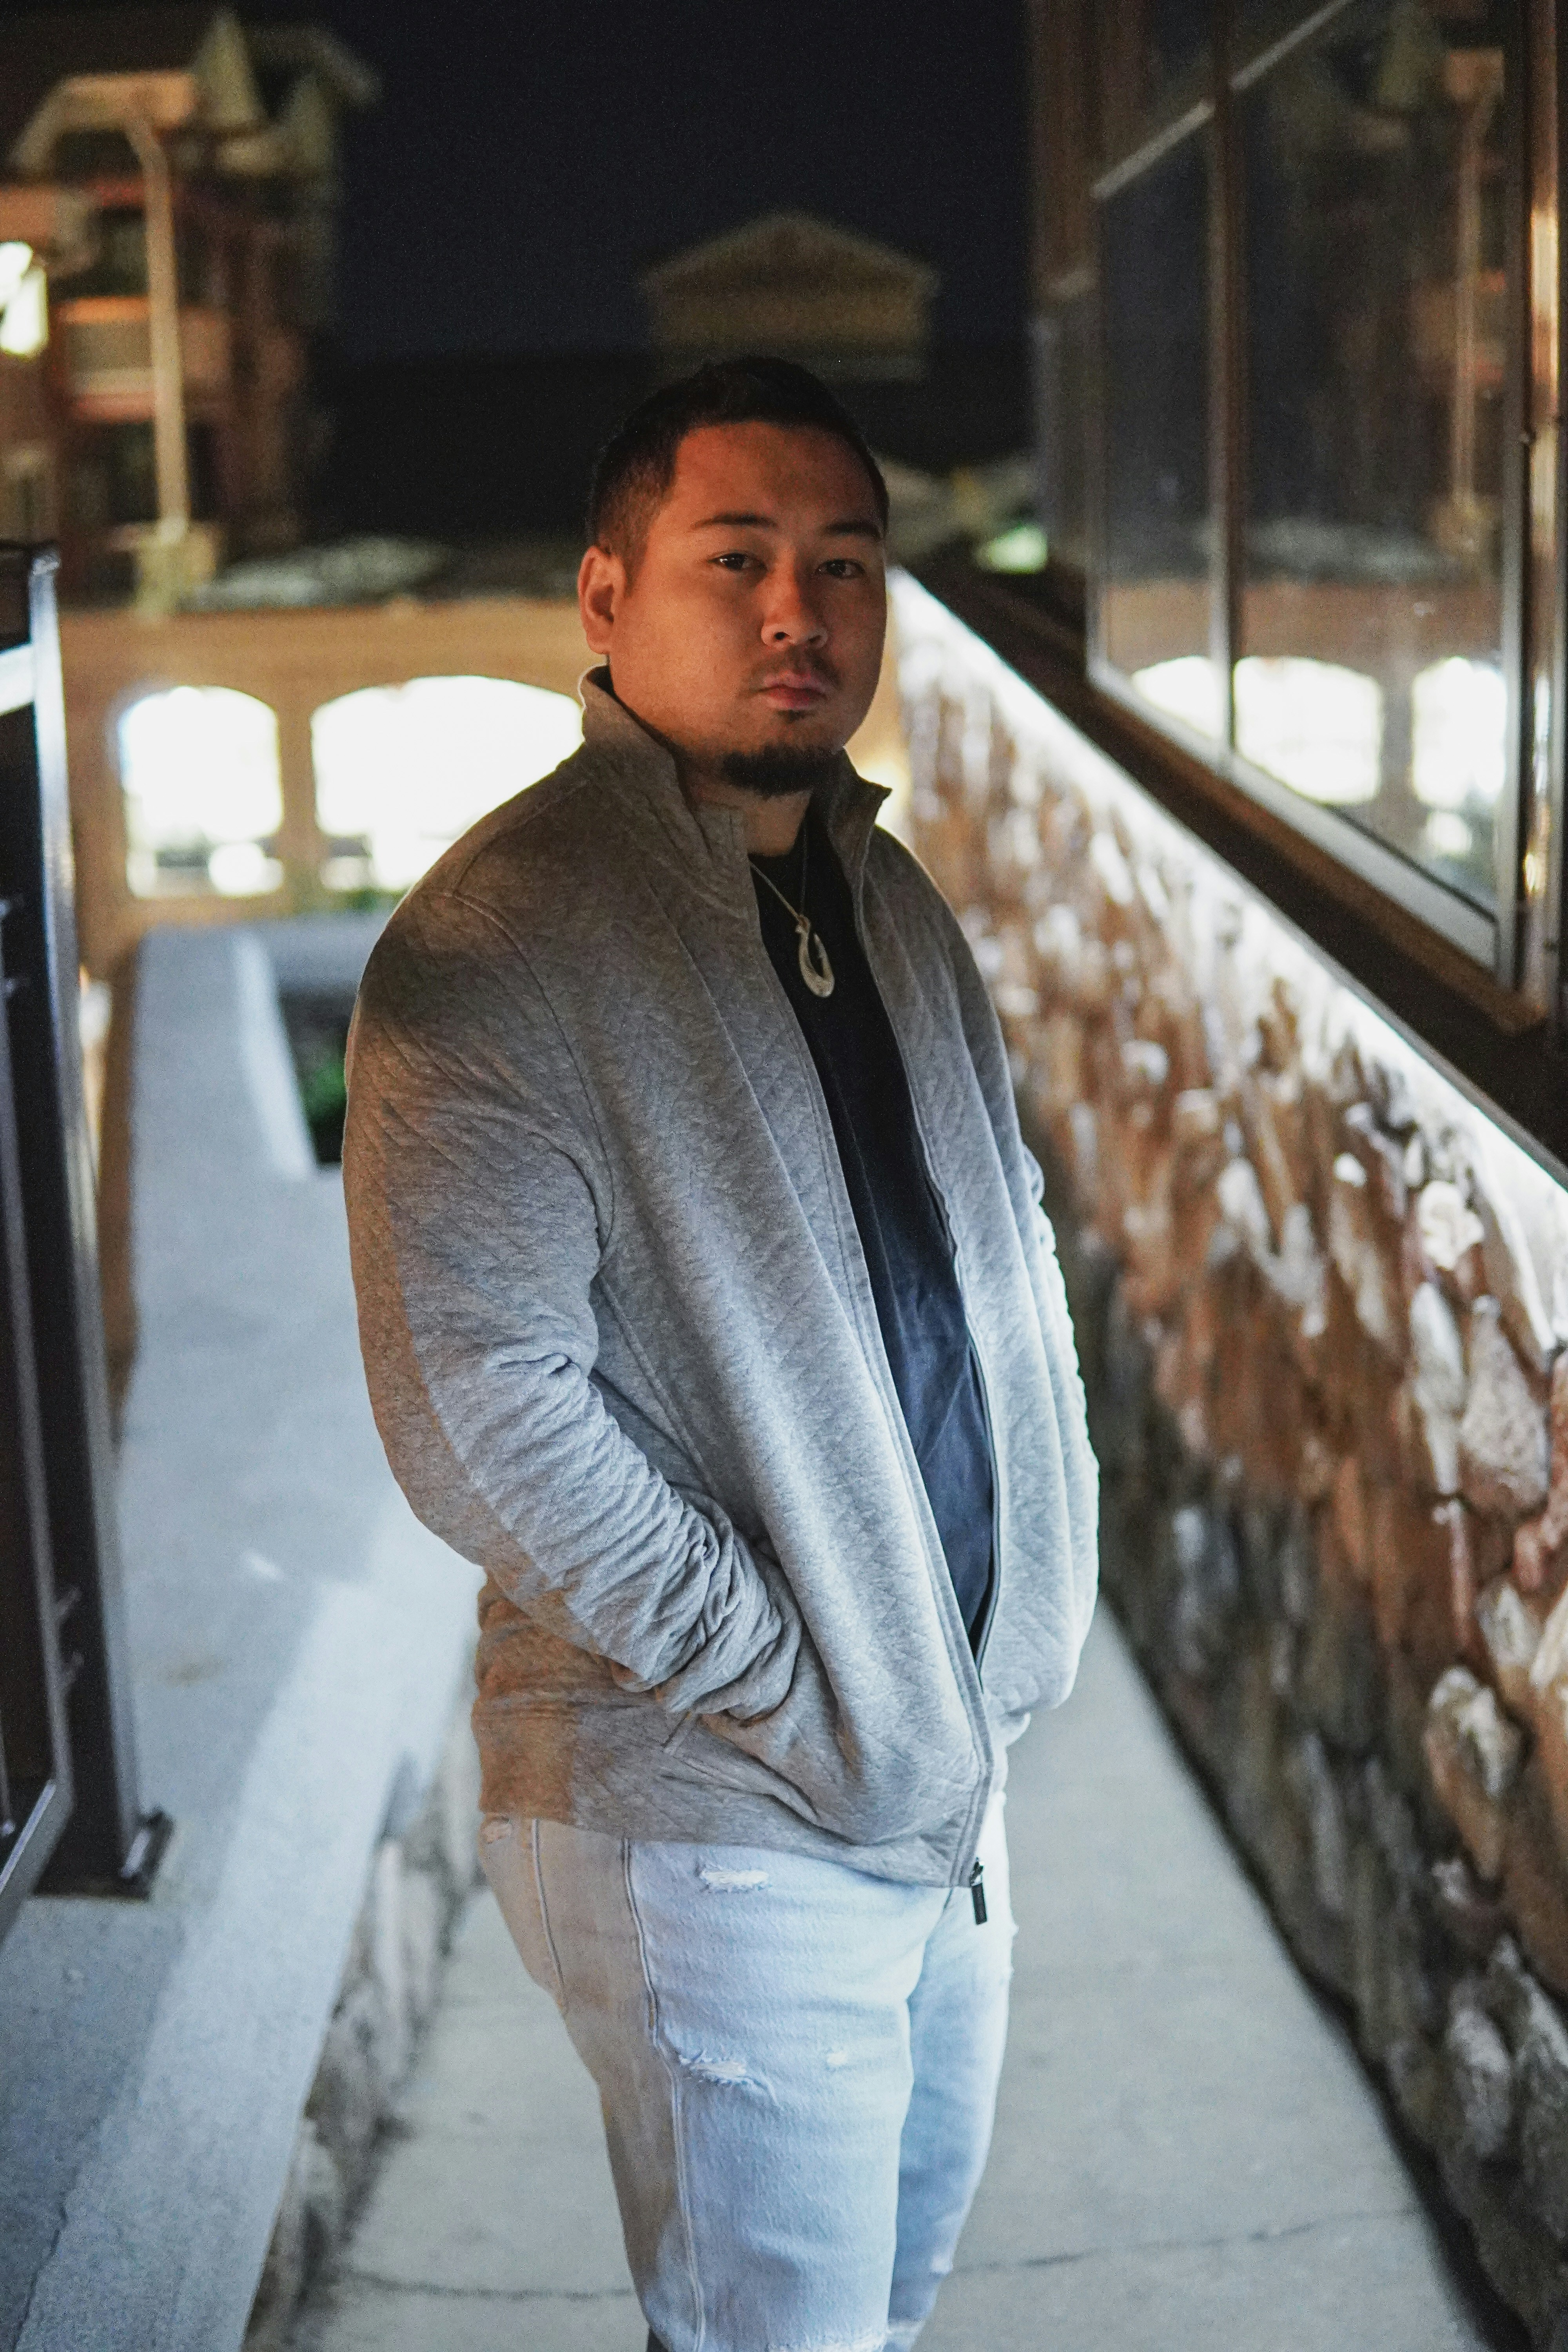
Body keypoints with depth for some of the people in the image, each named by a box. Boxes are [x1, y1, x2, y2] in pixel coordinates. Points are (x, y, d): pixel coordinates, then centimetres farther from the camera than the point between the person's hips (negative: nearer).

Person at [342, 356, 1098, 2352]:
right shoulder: (494, 948, -20)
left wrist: (1052, 1561, 4)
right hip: (717, 1812, -8)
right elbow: (482, 1415, -26)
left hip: (949, 1758, 8)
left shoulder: (888, 897, 8)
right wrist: (803, 1696, -21)